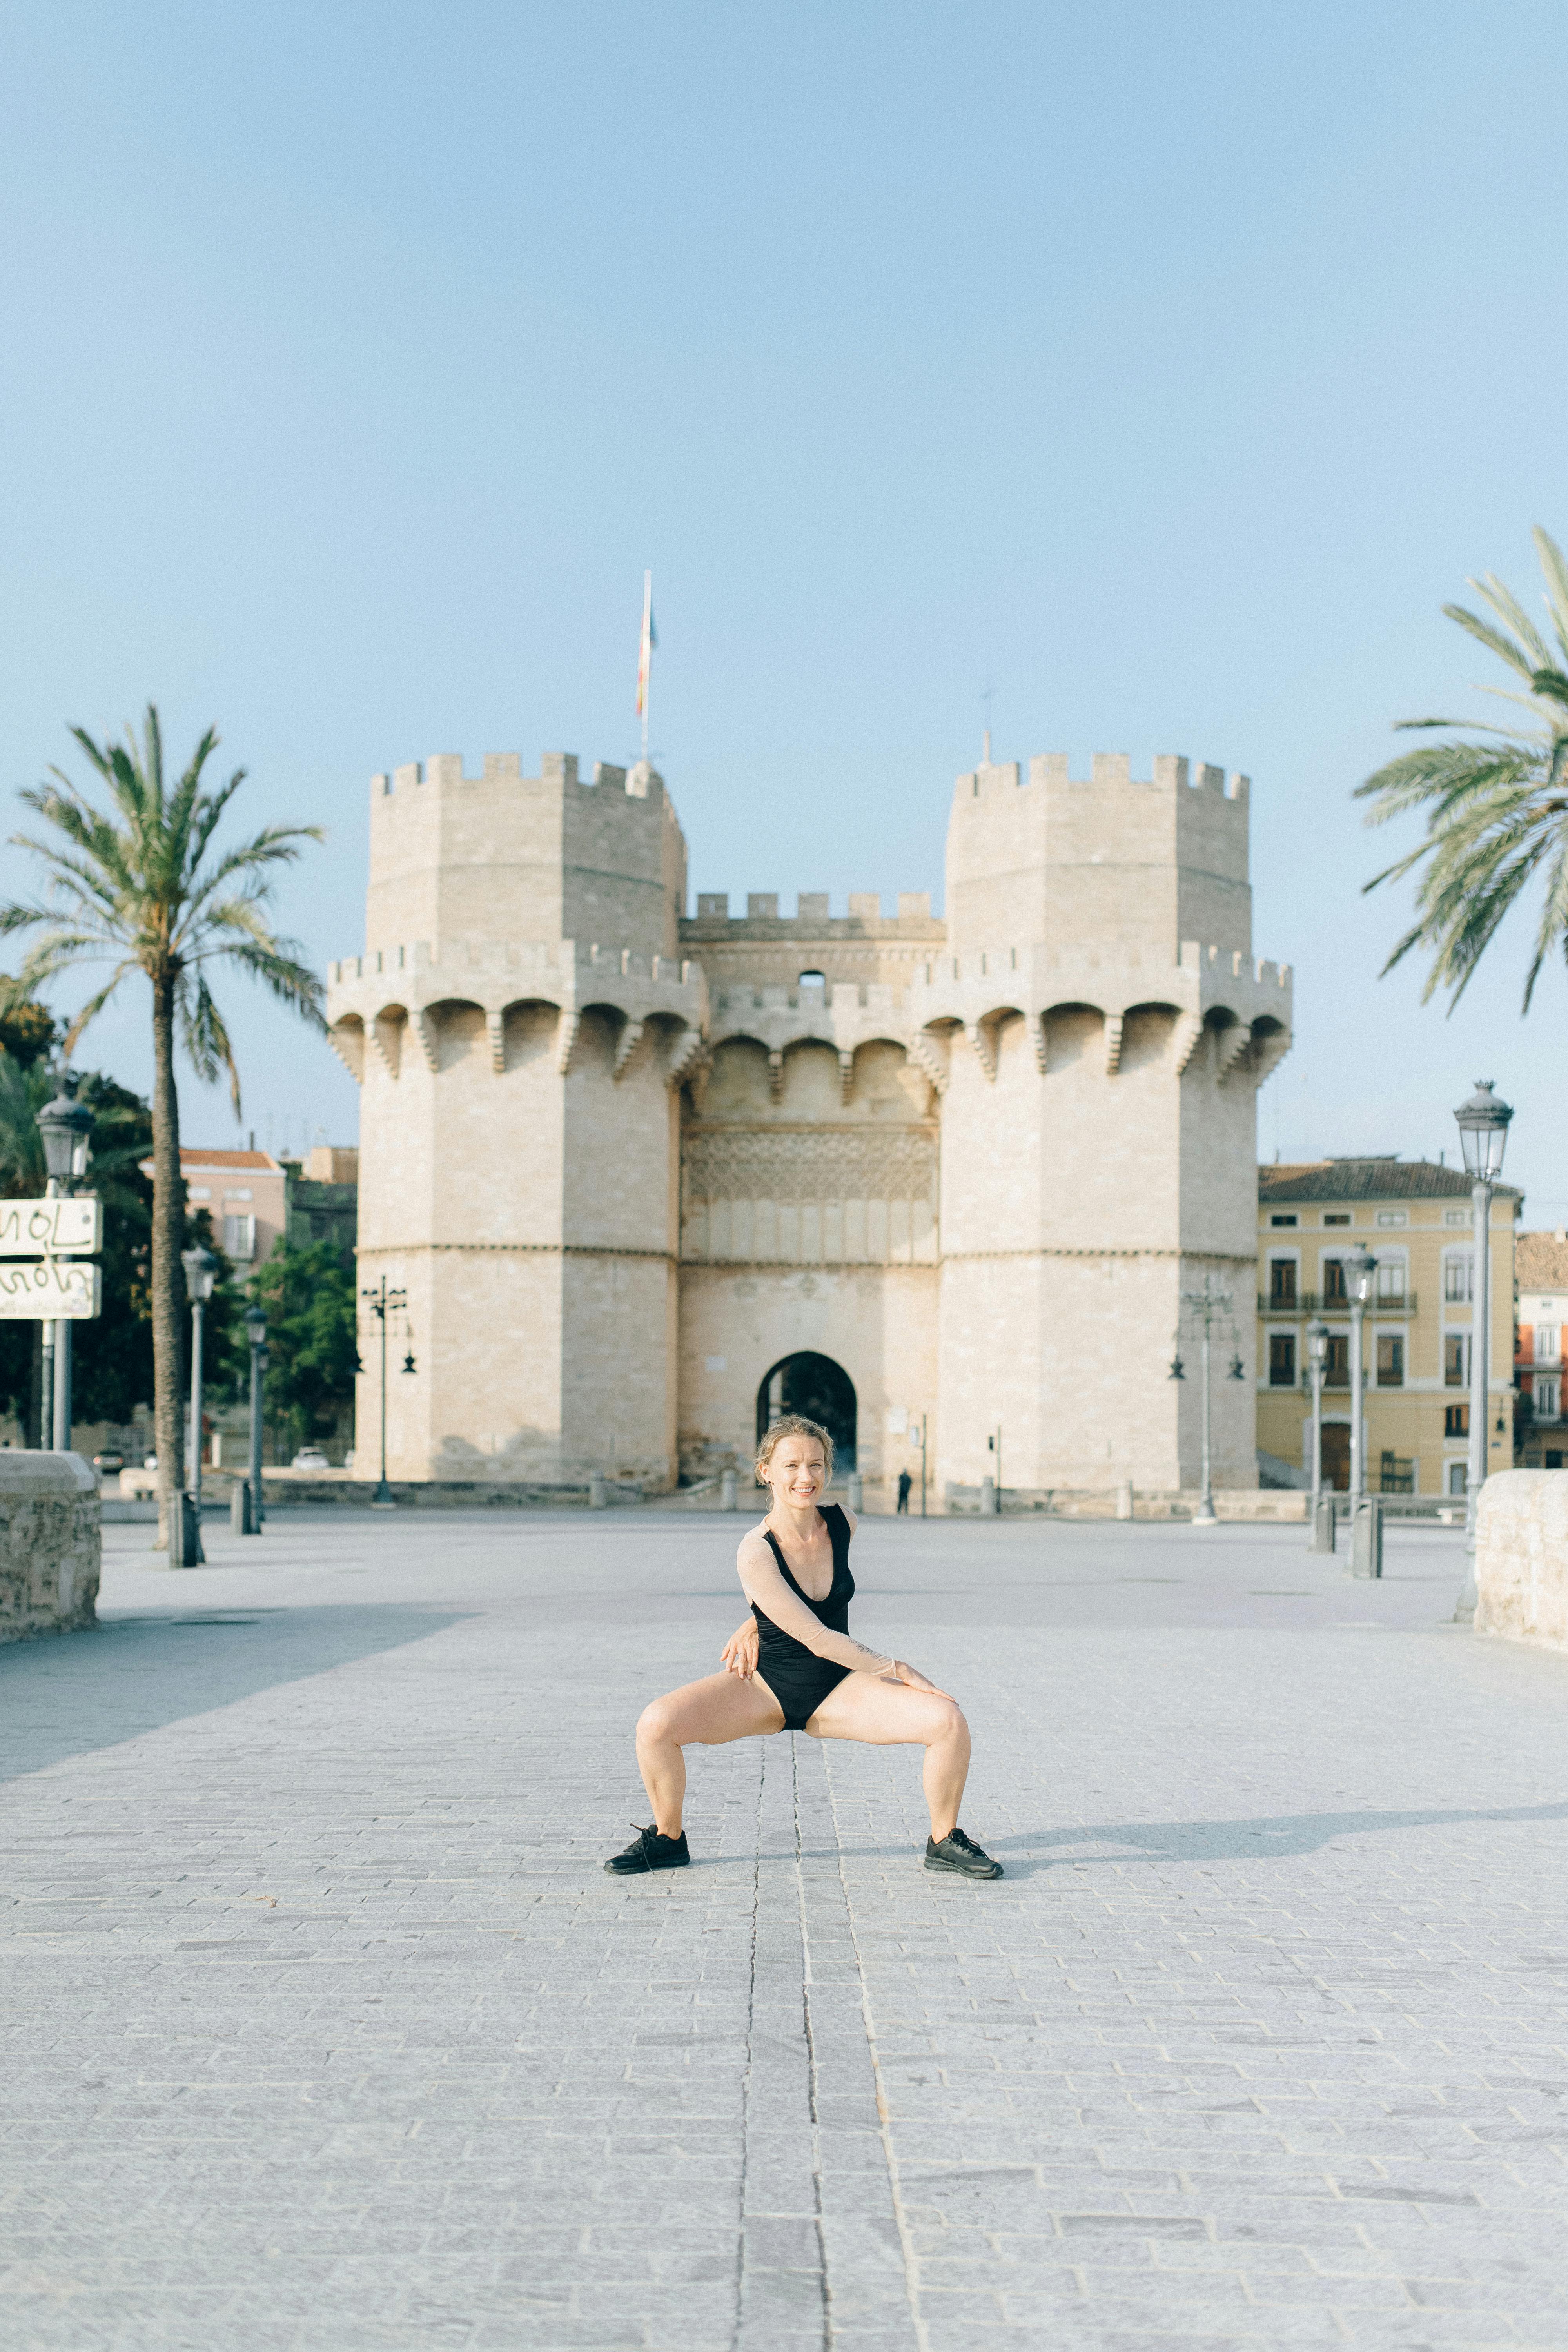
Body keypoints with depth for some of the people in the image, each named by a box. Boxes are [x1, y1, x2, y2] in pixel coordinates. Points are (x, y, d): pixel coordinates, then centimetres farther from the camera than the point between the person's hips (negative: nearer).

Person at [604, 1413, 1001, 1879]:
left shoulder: (843, 1523, -6)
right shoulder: (755, 1552, -21)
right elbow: (816, 1638, -22)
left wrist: (755, 1624, 1)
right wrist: (898, 1670, -18)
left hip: (836, 1689, 3)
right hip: (765, 1683, -3)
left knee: (949, 1721, -19)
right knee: (656, 1724, -26)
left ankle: (944, 1842, 5)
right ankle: (668, 1840, 2)